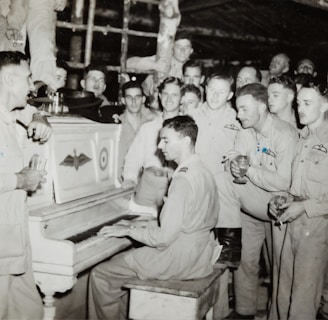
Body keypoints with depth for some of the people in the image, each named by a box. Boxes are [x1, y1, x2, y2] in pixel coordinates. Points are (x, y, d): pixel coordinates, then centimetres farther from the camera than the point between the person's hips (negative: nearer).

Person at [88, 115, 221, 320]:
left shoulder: (184, 179, -23)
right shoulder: (202, 171, 7)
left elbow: (164, 238, -23)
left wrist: (129, 230, -10)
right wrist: (146, 225, 11)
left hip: (179, 259, -10)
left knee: (100, 275, -2)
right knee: (117, 261, 22)